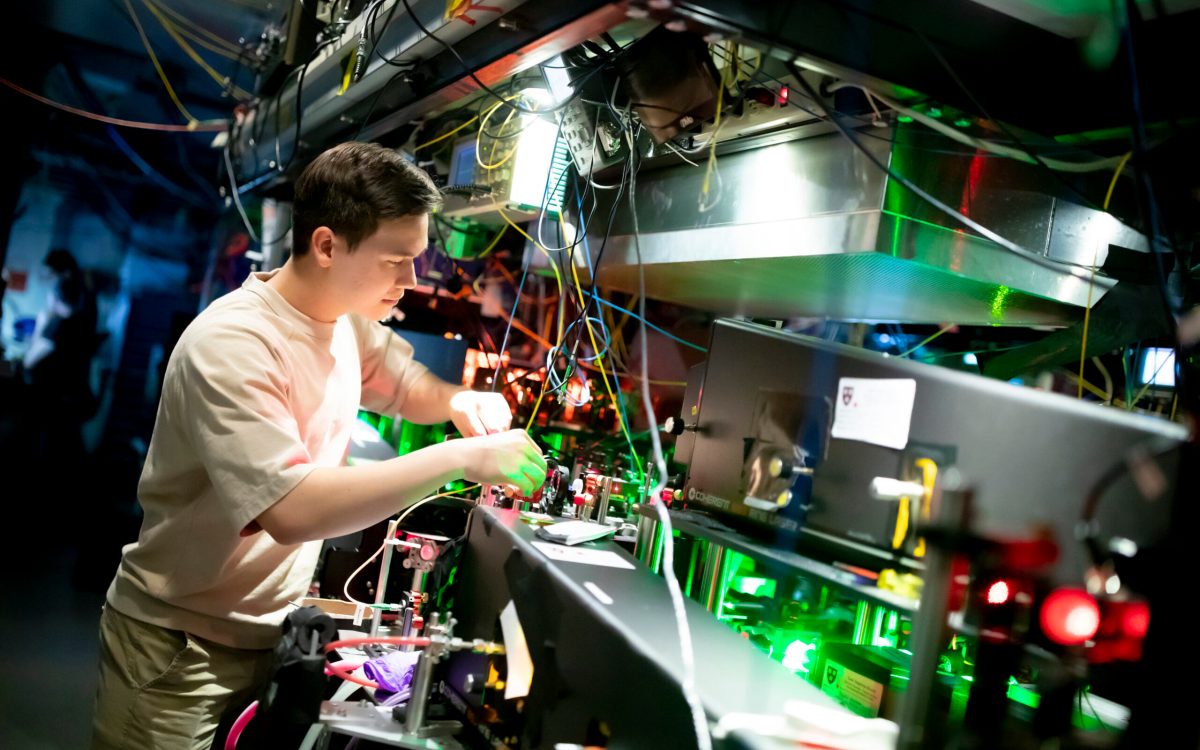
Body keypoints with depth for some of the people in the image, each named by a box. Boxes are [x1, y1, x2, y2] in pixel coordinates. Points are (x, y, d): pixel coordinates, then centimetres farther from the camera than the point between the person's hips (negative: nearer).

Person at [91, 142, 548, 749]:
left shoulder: (349, 322, -2)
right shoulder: (231, 344, -27)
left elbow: (409, 386, 17)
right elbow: (292, 510, -36)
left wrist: (460, 402, -7)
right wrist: (461, 457, -34)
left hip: (269, 631, 7)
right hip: (181, 646, -7)